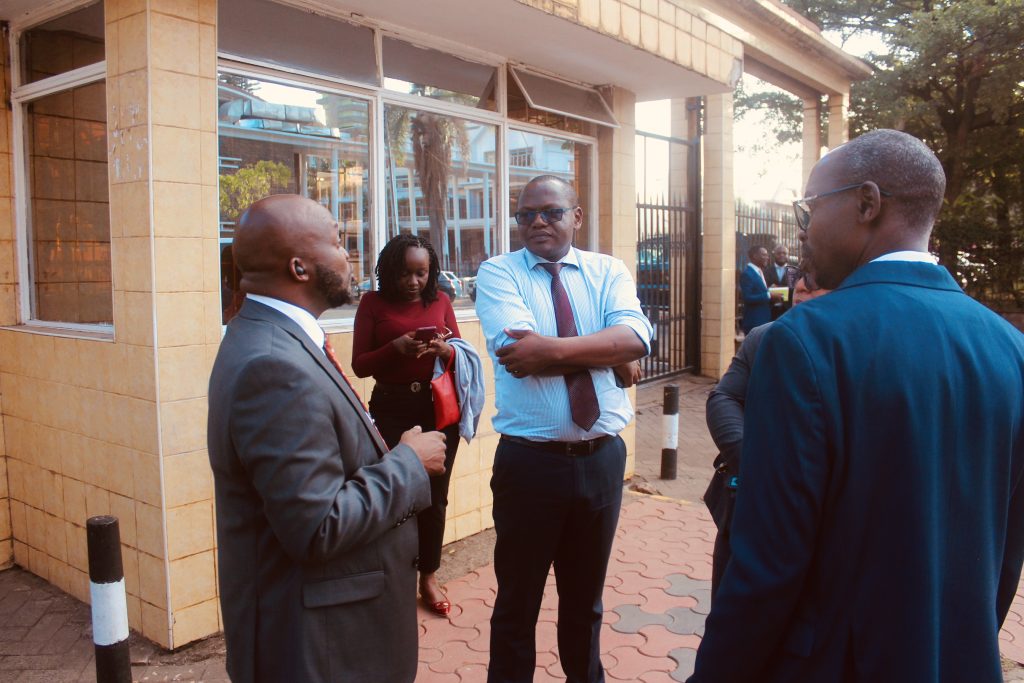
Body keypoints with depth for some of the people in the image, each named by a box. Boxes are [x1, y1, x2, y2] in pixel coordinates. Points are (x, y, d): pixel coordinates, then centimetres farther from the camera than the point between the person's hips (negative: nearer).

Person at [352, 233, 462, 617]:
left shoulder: (440, 301, 7)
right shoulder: (373, 304, 0)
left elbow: (461, 357, 10)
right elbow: (359, 365, -3)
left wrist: (444, 348, -13)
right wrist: (397, 347, -19)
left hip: (438, 407, 2)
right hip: (391, 409, -2)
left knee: (434, 496, 7)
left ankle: (429, 577, 25)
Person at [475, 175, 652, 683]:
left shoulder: (608, 272, 4)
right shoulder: (498, 273, -4)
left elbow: (635, 336, -15)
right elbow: (520, 353, -21)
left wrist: (553, 349, -26)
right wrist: (610, 355, -14)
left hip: (602, 457, 3)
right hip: (528, 460, -3)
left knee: (586, 594, 23)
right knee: (518, 598, 14)